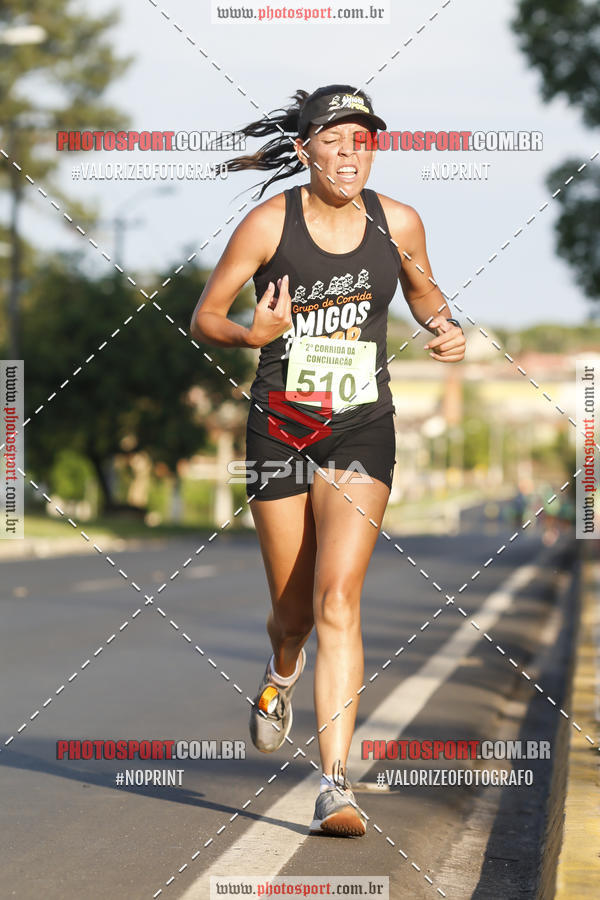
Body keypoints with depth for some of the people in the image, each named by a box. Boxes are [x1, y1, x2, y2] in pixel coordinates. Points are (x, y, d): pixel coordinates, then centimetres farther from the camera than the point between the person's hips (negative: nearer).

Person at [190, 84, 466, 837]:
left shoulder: (398, 223, -1)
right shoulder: (268, 223, -8)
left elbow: (423, 292, 20)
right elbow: (203, 317, -3)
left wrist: (445, 327, -2)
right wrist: (252, 334, -24)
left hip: (361, 433, 0)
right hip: (280, 429, 0)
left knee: (338, 599, -16)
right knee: (294, 608, 11)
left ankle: (335, 785, -17)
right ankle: (280, 674, 51)